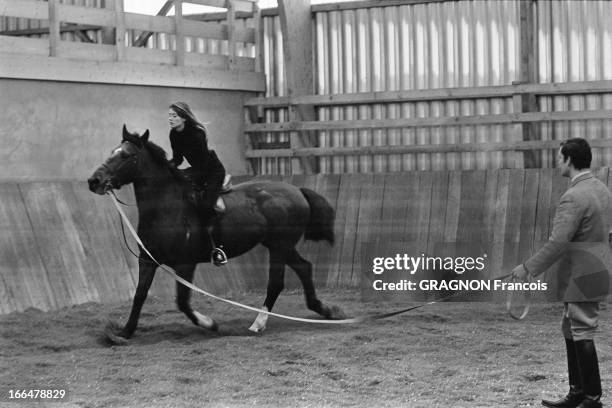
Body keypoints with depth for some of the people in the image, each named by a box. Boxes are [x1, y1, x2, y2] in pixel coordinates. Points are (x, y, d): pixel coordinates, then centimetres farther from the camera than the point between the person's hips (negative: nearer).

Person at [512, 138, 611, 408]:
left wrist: (528, 269, -14)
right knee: (571, 331, 17)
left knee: (582, 335, -1)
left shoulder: (573, 197, -20)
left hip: (581, 278, -10)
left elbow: (557, 244, -23)